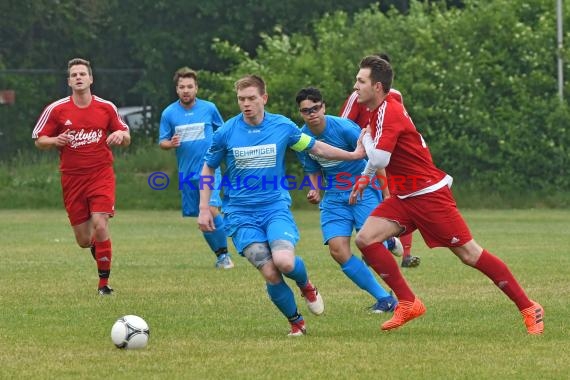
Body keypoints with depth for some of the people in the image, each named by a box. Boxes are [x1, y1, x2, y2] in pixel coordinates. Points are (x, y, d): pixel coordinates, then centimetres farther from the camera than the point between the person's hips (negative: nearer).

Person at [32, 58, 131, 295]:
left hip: (101, 175, -1)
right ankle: (97, 246, 41)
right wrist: (55, 141, -17)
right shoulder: (56, 110, -1)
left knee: (100, 226, -19)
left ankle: (104, 282, -7)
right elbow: (39, 140, 5)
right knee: (83, 241, 3)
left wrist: (121, 135, -13)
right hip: (72, 178, 1)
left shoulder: (106, 108, 2)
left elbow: (126, 139, 11)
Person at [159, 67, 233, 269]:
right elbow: (162, 141, 7)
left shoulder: (209, 108, 0)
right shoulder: (169, 113, 1)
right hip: (187, 172, 2)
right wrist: (171, 143, -14)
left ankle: (224, 254, -8)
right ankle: (219, 255, 20)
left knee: (211, 209, -19)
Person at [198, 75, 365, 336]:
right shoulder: (226, 133, -4)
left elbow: (316, 148, 16)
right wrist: (204, 209, 3)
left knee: (284, 262, -25)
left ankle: (305, 285, 12)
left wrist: (354, 155, 17)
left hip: (276, 208, 0)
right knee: (270, 274, -15)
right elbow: (208, 169, 10)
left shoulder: (283, 127, -1)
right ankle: (296, 322, 9)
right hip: (241, 214, 0)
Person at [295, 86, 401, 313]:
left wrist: (386, 194, -10)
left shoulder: (344, 128, -17)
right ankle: (385, 299, -3)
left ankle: (388, 242, 20)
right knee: (338, 250, -13)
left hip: (364, 190, -4)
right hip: (334, 198, 4)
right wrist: (315, 192, -7)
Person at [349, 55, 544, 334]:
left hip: (428, 194, -9)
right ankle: (408, 303, 0)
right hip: (404, 196, 9)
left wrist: (366, 139, -11)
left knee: (469, 253, -7)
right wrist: (364, 178, 29)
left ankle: (528, 308, 0)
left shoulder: (389, 113, -19)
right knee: (365, 239, -6)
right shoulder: (380, 110, 10)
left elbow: (379, 159, -30)